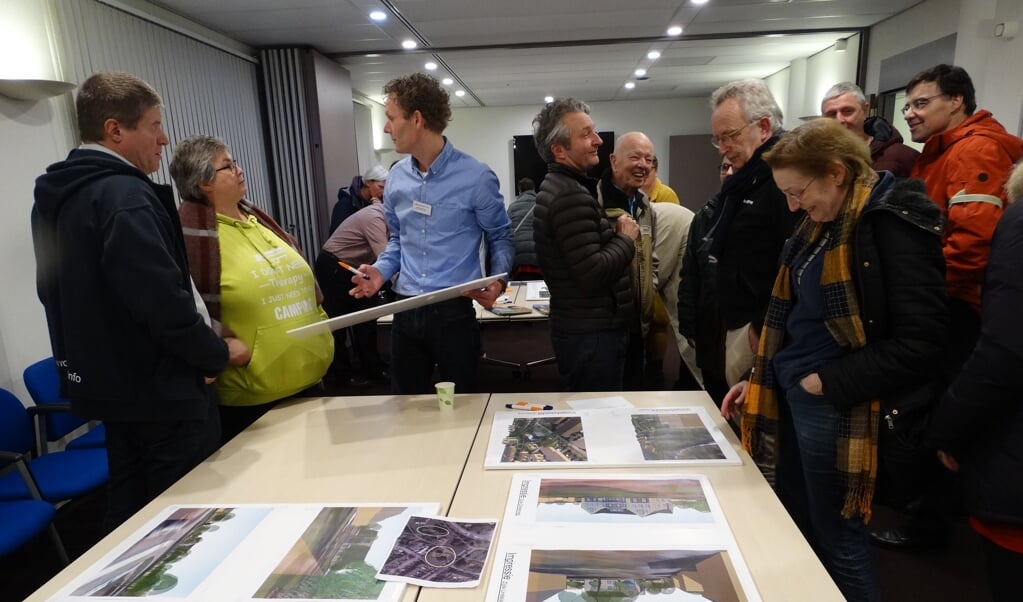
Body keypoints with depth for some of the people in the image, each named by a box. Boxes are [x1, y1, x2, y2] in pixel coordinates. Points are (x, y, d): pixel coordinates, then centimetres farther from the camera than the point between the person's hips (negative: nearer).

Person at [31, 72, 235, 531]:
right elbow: (163, 302, -27)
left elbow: (57, 292, 16)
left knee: (131, 513, 22)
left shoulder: (53, 196, 8)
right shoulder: (125, 195, -22)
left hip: (108, 382, 9)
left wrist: (95, 355, 20)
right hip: (161, 388, -9)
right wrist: (217, 353, -11)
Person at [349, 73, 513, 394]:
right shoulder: (396, 177, 6)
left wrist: (498, 280, -18)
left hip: (454, 311, -4)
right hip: (405, 311, 5)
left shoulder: (476, 177, -10)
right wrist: (381, 270, -2)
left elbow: (500, 237, 0)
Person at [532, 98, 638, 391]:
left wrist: (613, 232, 6)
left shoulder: (558, 187, 13)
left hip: (579, 329, 10)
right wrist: (627, 239, -10)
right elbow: (593, 274, -25)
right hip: (592, 335, -10)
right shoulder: (571, 195, -20)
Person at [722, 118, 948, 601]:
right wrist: (759, 378, 11)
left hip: (834, 409, -8)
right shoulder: (821, 224, 11)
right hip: (789, 394, 8)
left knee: (836, 541, 8)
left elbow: (920, 338, -20)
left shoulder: (895, 222, -16)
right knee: (794, 529, 20)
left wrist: (830, 382, -18)